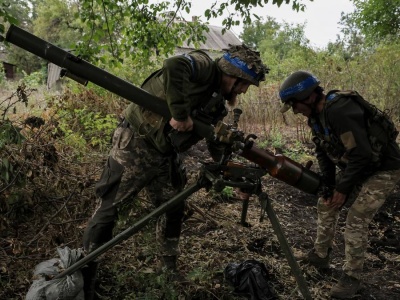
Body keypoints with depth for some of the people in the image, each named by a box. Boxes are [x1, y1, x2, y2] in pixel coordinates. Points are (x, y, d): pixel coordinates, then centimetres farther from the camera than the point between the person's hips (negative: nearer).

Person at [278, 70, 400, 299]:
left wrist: (342, 188, -21)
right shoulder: (317, 115, -3)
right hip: (352, 165, 9)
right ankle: (321, 255, 29)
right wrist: (328, 185, -4)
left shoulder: (339, 111, -33)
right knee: (326, 204, 12)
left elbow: (362, 155, -31)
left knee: (356, 220, -11)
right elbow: (323, 153, 3)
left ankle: (352, 277, 6)